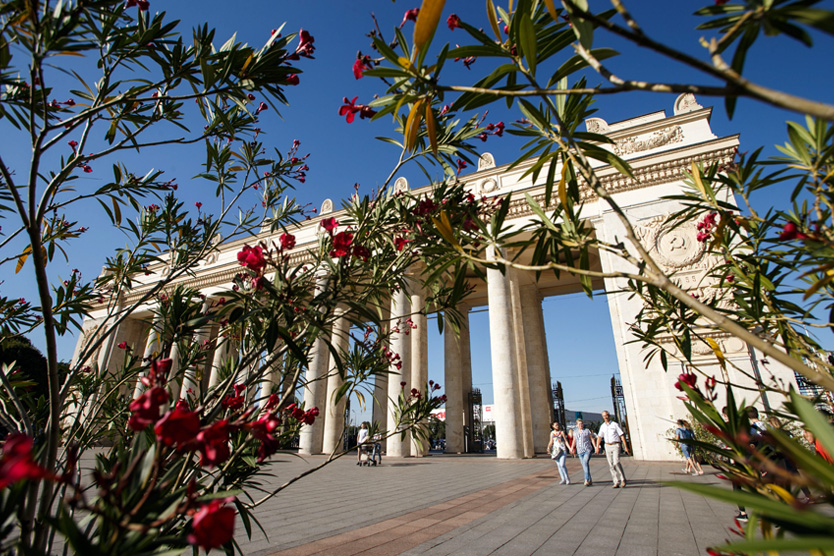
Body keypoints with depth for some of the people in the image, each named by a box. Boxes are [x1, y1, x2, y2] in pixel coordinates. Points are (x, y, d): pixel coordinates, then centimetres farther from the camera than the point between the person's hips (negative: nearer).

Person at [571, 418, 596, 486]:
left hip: (587, 450, -4)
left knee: (585, 463, -21)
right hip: (580, 451, 4)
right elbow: (574, 441, 21)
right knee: (584, 466, 5)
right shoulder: (575, 432, 12)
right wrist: (572, 448, 10)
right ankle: (590, 481, 16)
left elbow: (592, 439, 3)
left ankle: (586, 480, -22)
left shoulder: (587, 431, 2)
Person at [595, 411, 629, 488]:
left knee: (616, 463, -18)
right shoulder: (602, 426, 9)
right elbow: (599, 437, 13)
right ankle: (616, 483, 5)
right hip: (607, 446, 4)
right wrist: (597, 447, 6)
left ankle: (623, 480, 1)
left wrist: (625, 446, -10)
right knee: (611, 465, 1)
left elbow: (622, 435, -4)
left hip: (615, 445, -4)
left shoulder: (615, 425, -4)